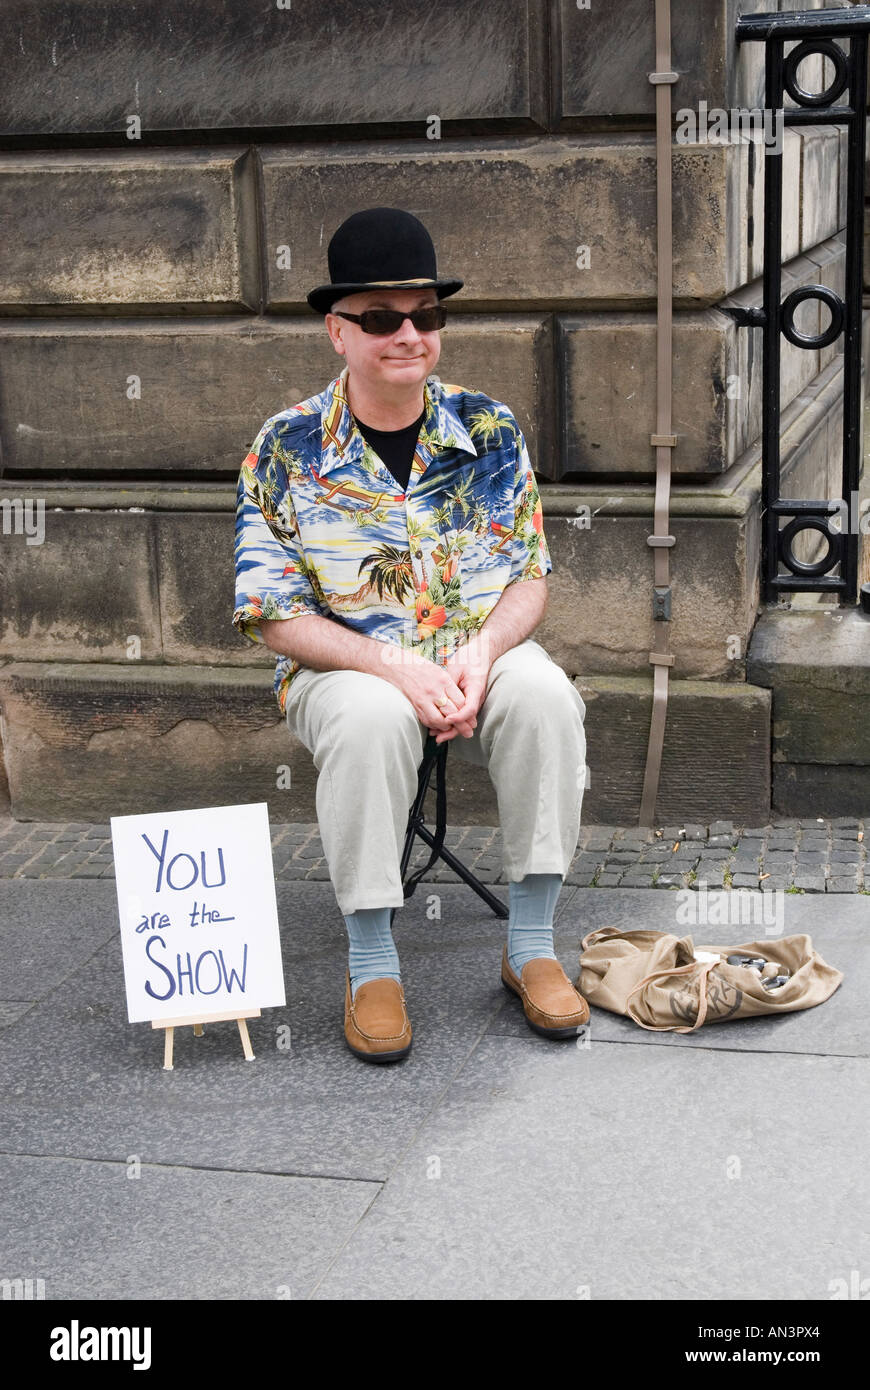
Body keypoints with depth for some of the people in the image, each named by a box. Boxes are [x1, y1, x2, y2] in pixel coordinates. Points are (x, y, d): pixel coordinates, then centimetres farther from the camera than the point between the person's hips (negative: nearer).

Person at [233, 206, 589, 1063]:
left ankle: (531, 943, -16)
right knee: (373, 721, -36)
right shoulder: (286, 449, -6)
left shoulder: (490, 431, 1)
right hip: (343, 665, -2)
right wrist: (398, 669, -22)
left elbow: (530, 577, 4)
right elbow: (272, 614, -9)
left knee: (544, 696, -29)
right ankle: (370, 962, -20)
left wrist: (479, 653, -18)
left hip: (481, 653, 3)